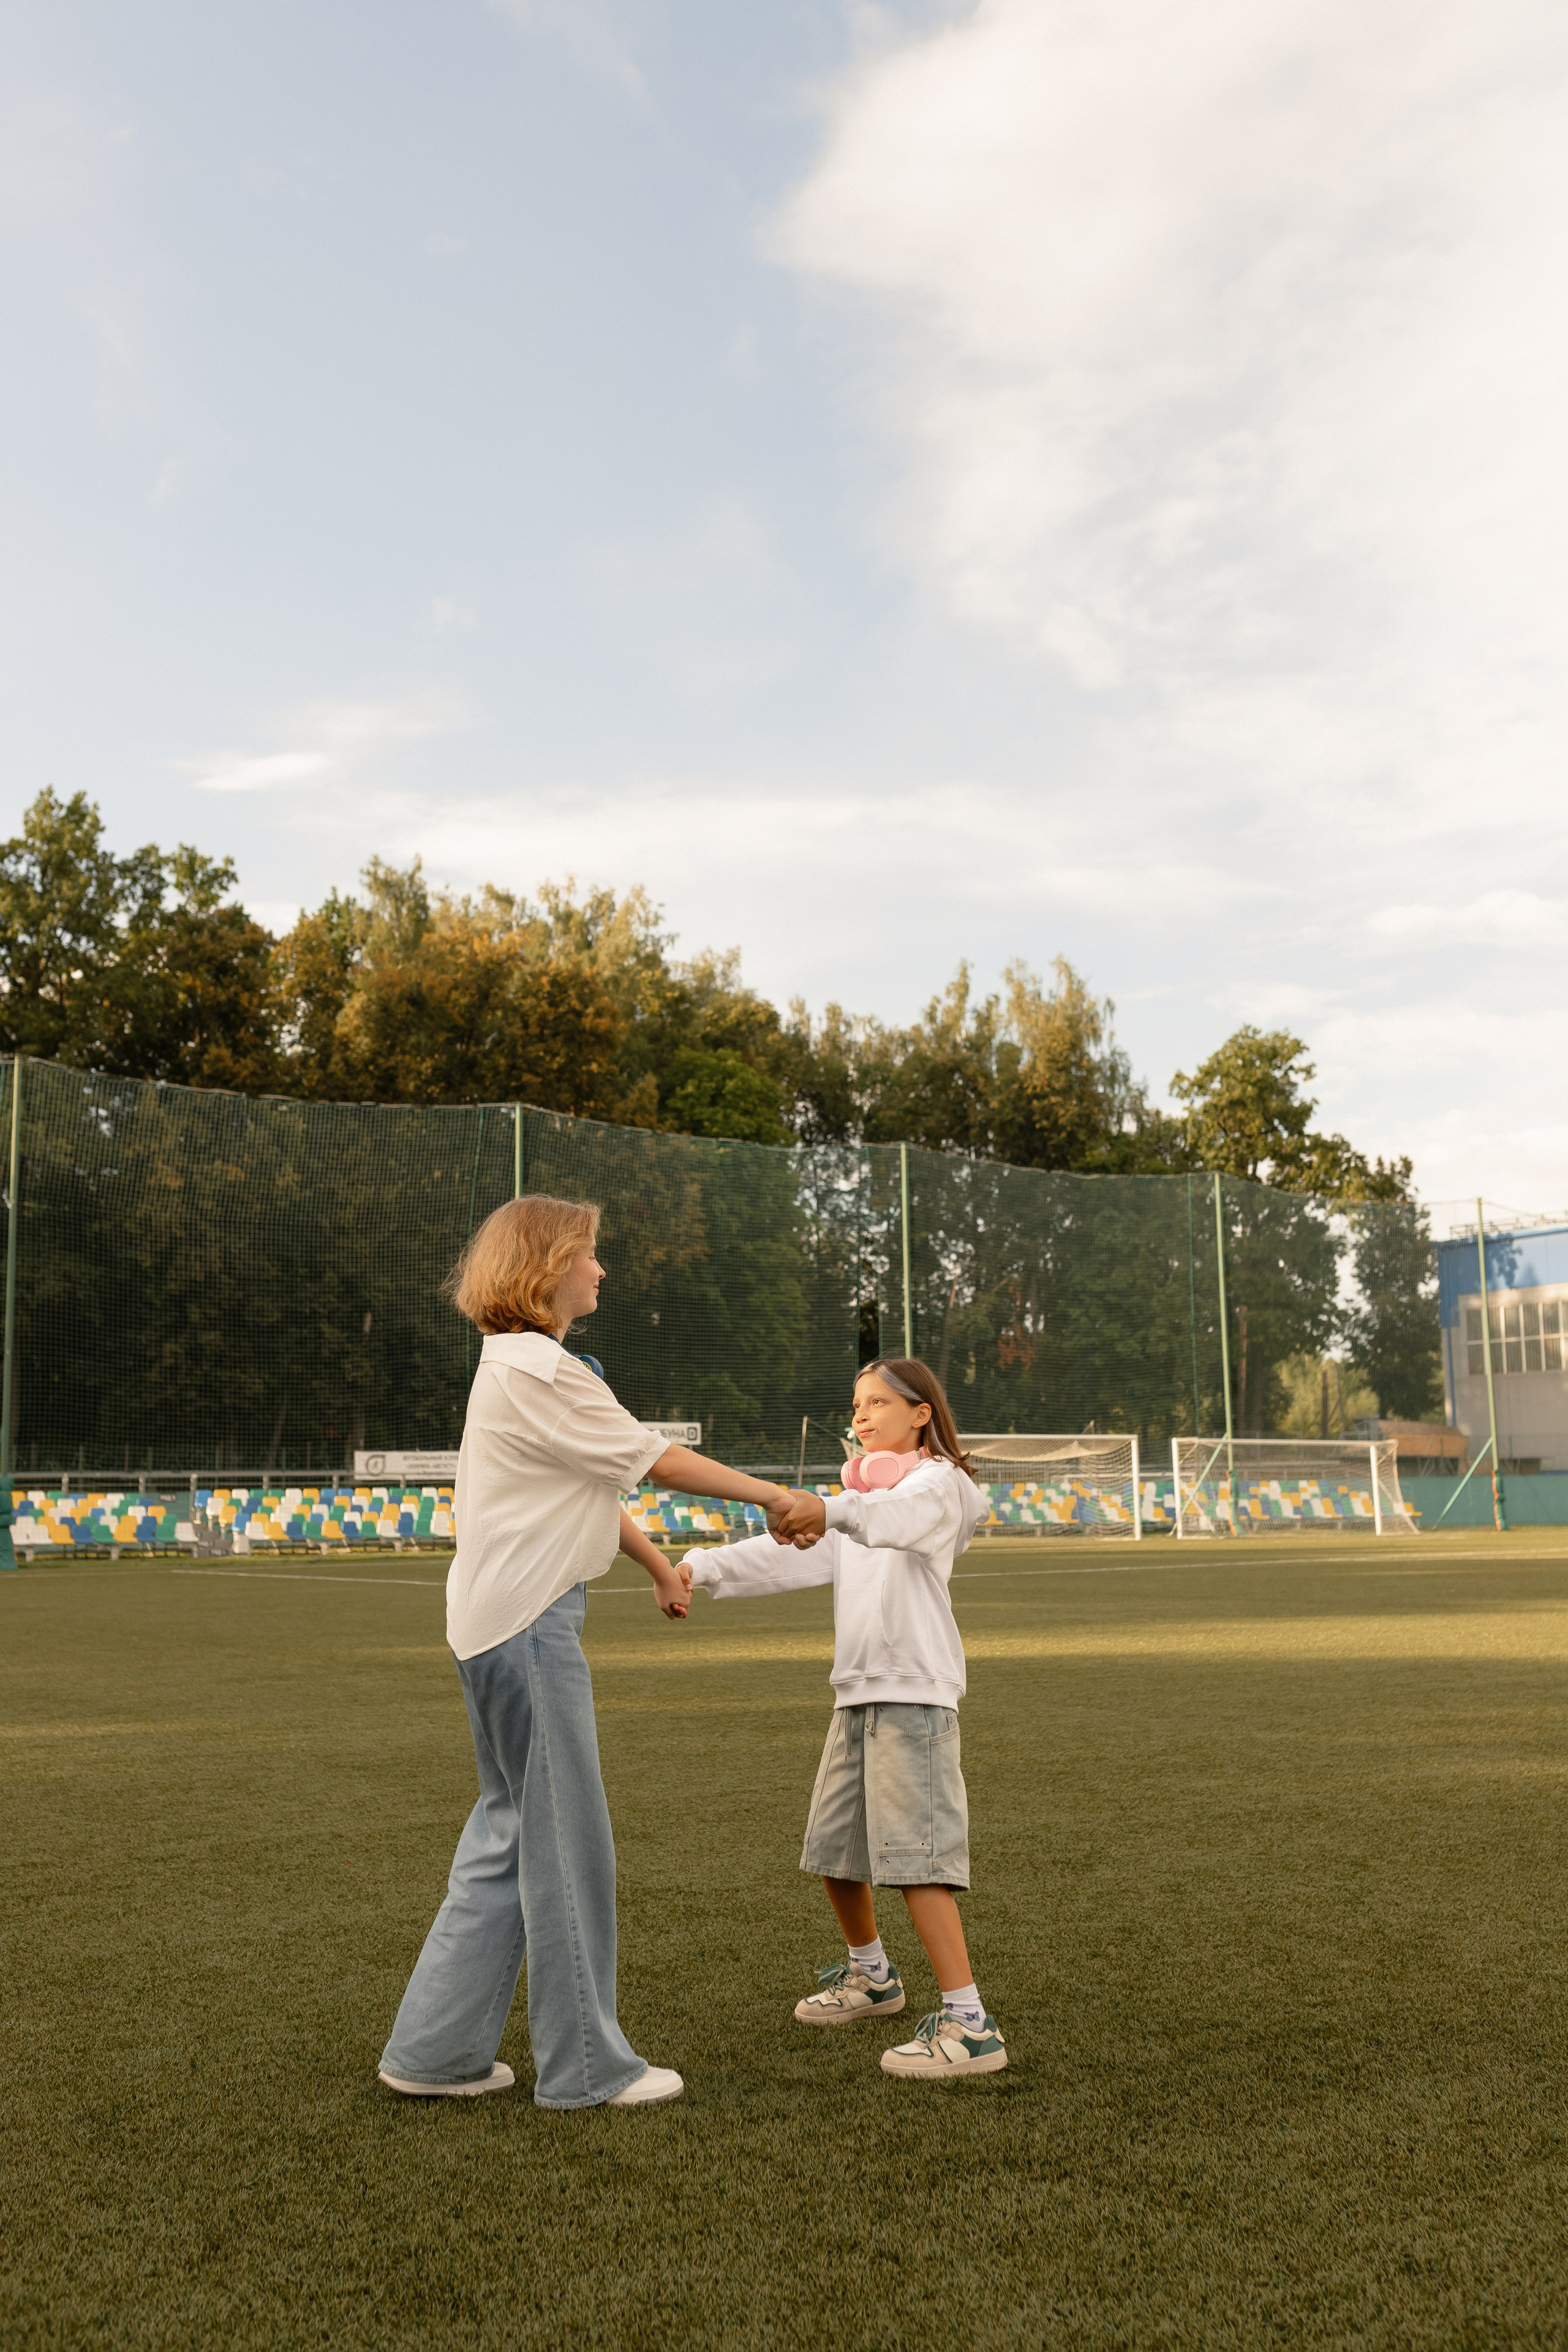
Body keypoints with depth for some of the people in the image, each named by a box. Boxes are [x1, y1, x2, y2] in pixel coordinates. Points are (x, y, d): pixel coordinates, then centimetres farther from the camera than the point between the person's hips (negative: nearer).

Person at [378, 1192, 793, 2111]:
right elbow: (656, 1460, -12)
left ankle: (434, 2052, 21)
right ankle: (587, 2066, 11)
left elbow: (596, 1481, 23)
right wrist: (772, 1495, -3)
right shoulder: (537, 1371, -16)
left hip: (507, 1622, 11)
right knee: (566, 1840, -1)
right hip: (527, 1624, -11)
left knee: (512, 1832, 15)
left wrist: (659, 1566, 27)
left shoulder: (523, 1366, 17)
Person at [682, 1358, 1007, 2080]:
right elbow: (789, 1553, 13)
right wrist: (702, 1568, 0)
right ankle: (871, 1974, 37)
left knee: (916, 1853, -15)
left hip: (914, 1691, -9)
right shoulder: (862, 1498, 23)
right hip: (857, 1693, 9)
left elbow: (895, 1518, -28)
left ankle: (968, 2022, -13)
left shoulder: (937, 1483, -3)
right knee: (833, 1845, 15)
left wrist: (830, 1509, -48)